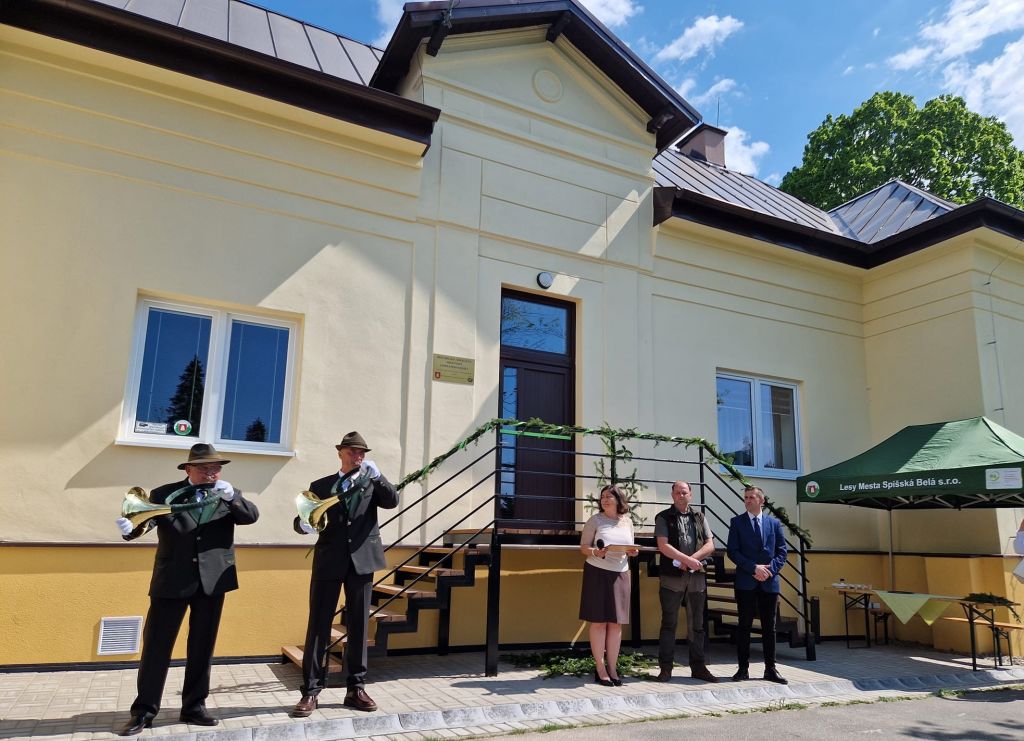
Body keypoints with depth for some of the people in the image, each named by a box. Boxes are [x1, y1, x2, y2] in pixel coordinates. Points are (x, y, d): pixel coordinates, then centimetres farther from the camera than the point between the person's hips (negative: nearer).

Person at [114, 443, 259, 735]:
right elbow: (146, 521, -7)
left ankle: (194, 707, 24)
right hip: (172, 580, -2)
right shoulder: (164, 494, 3)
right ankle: (144, 711, 17)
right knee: (156, 645, 3)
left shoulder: (228, 495, 7)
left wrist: (231, 497, -22)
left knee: (202, 646, 11)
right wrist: (130, 528, -29)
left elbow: (252, 516, -7)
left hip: (212, 579, 2)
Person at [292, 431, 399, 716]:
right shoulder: (320, 485, 9)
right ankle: (310, 691, 8)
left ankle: (356, 688, 17)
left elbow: (392, 501, -7)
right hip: (329, 560, -1)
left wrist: (377, 476, -19)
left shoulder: (371, 483, 11)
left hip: (362, 559, 1)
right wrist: (304, 524, -19)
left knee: (358, 625, 7)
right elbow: (301, 521, 4)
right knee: (318, 625, 0)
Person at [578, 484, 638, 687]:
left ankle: (612, 668, 13)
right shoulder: (595, 520, -2)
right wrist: (595, 552, -22)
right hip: (598, 573, -4)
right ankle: (600, 669, 6)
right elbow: (583, 547, -2)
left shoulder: (627, 522, 9)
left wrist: (632, 552, -4)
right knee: (599, 621, -2)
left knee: (616, 623, 5)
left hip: (620, 574, 4)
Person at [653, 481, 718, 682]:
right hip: (671, 576, -3)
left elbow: (710, 545, 5)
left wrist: (690, 560, -10)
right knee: (669, 623, 1)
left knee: (697, 624, 9)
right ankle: (666, 668, 8)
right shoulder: (663, 518, 2)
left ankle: (698, 667, 17)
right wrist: (688, 560, -16)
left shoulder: (699, 517, 13)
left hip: (696, 576, 3)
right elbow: (663, 546, -9)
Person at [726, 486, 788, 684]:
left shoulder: (774, 523, 9)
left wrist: (770, 570, -9)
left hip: (769, 582, 2)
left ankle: (770, 669, 16)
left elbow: (782, 551, 6)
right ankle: (743, 668, 9)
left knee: (769, 627, 8)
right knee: (744, 625, 3)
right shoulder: (736, 522, 2)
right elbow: (732, 551, -4)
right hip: (746, 582, -2)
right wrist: (754, 568, -14)